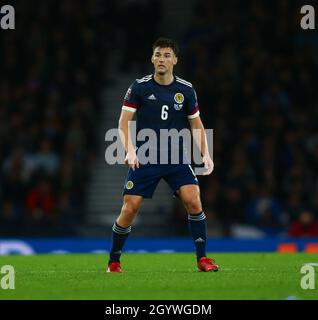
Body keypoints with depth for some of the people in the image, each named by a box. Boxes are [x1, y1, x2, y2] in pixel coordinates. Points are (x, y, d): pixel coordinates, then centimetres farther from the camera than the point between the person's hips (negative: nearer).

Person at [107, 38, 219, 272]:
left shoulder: (186, 90, 3)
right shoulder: (140, 87, -3)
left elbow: (197, 125, 12)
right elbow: (124, 123, -4)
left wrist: (206, 154, -1)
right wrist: (130, 151, -20)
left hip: (177, 158, 1)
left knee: (193, 201, -18)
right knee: (130, 208, -6)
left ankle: (202, 258, -6)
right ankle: (113, 262, 12)